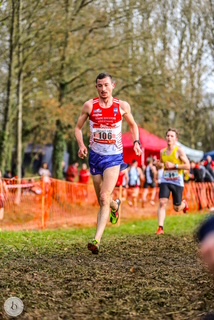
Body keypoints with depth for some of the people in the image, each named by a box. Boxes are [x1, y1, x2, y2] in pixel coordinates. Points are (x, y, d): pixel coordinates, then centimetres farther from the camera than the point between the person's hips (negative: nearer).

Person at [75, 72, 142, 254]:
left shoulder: (122, 106, -2)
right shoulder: (90, 106, -3)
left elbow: (133, 125, 15)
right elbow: (78, 128, 7)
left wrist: (136, 142, -2)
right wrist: (81, 145, -10)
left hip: (114, 157, -2)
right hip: (95, 156, 3)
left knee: (104, 198, -18)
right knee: (102, 200, 14)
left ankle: (97, 240, -23)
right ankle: (115, 206, 51)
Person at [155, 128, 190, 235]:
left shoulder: (179, 151, -8)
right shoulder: (162, 152, 6)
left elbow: (187, 166, -12)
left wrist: (174, 166, -20)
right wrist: (158, 165, -2)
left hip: (177, 182, -3)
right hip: (165, 181, 3)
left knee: (177, 208, 8)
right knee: (162, 203, -15)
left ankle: (184, 203, 44)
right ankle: (160, 228, -15)